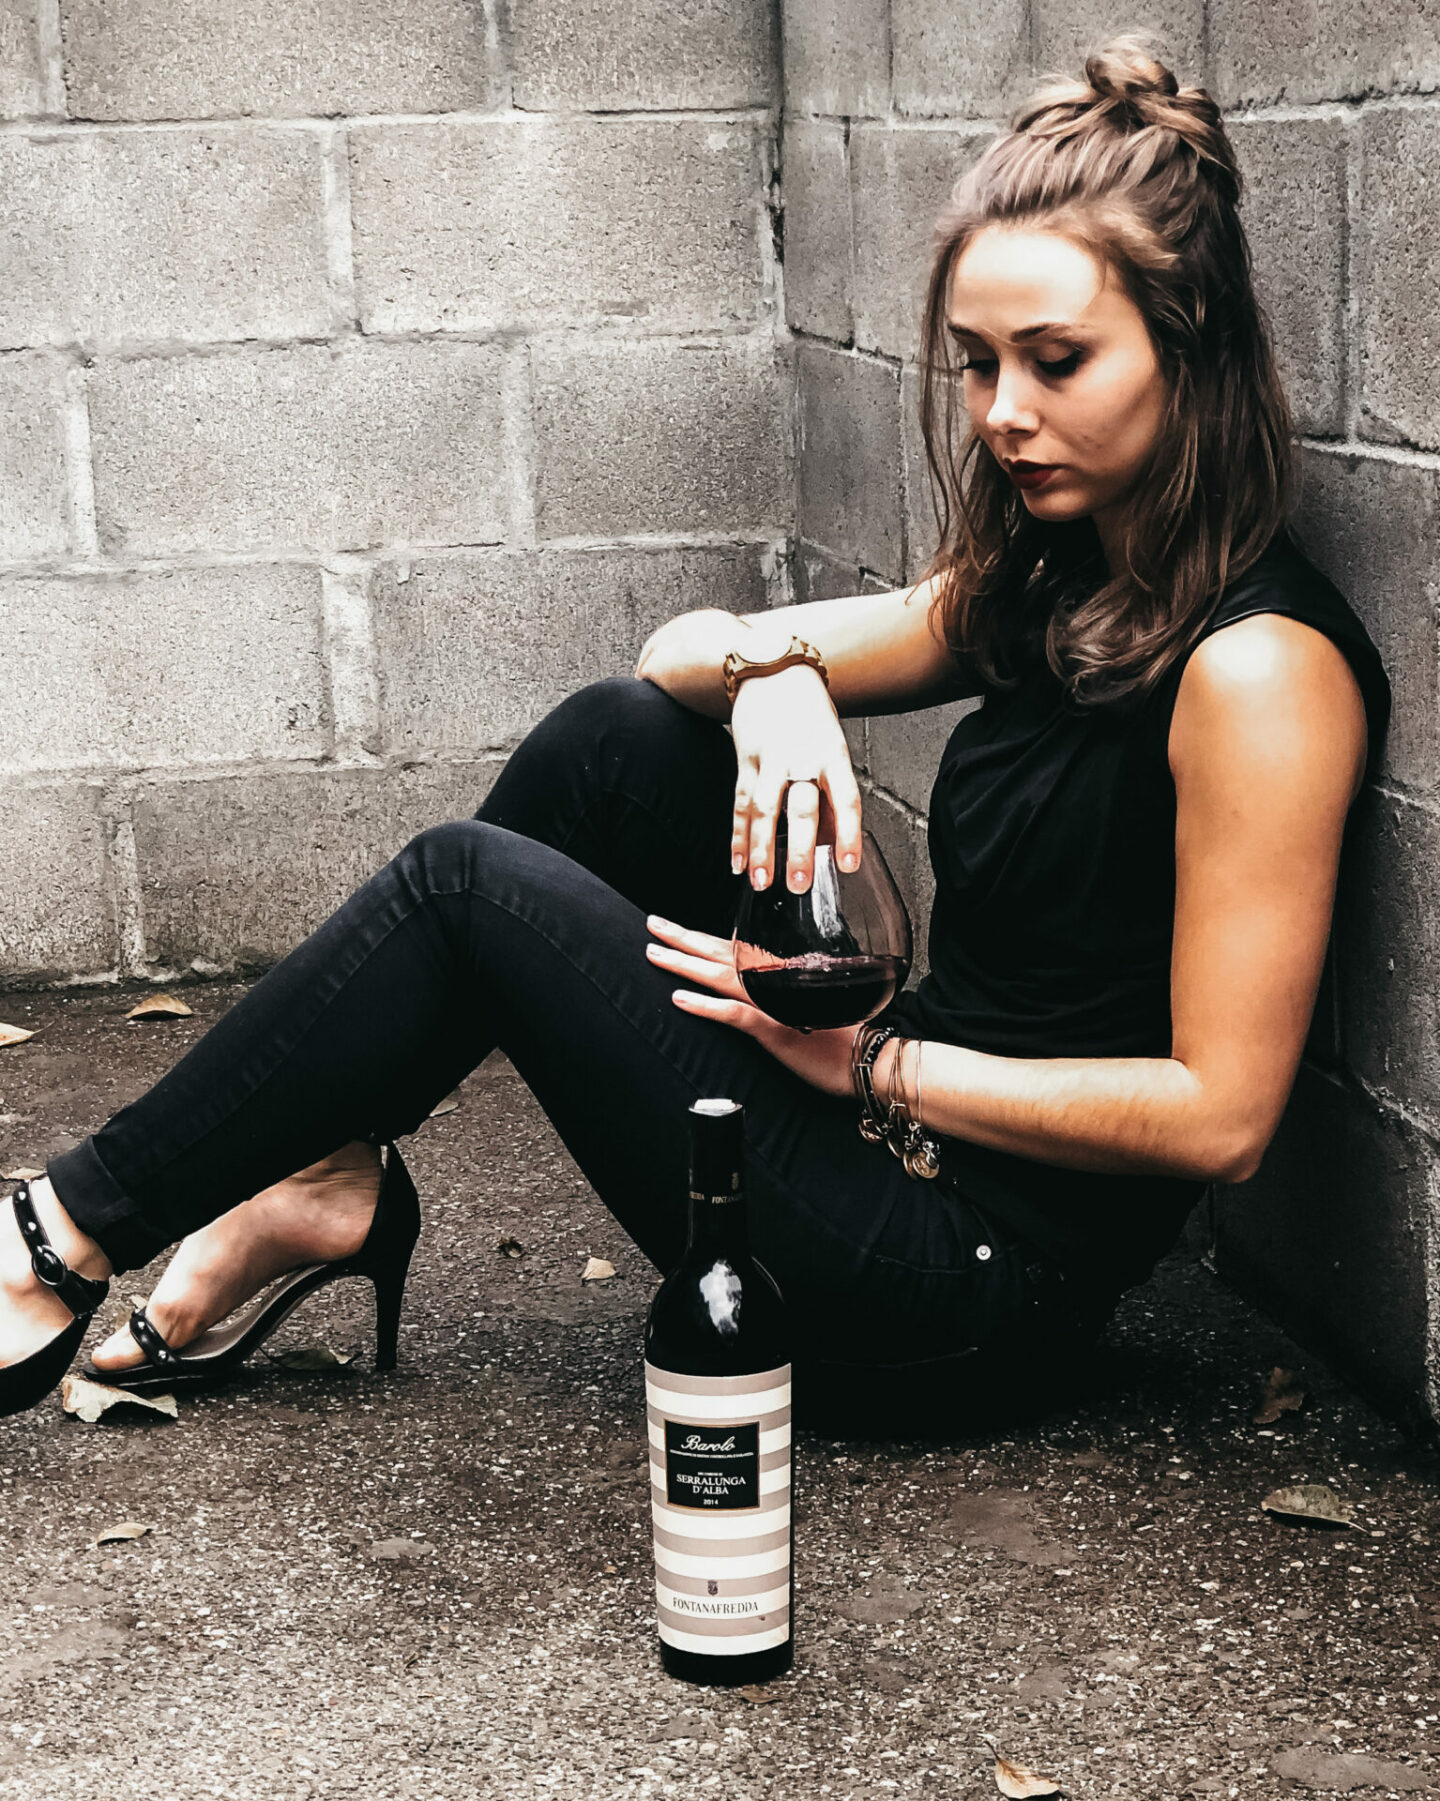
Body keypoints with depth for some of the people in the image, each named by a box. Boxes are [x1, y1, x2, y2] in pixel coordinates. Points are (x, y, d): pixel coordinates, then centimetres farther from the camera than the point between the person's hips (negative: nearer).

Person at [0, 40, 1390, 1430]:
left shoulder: (1256, 666, -19)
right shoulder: (1043, 577, 7)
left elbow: (1222, 1113, -22)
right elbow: (681, 651, 11)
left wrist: (872, 1062, -17)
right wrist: (771, 670, -13)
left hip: (966, 1285, -8)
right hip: (909, 1155, 8)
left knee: (470, 882, -9)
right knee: (614, 740, 0)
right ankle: (322, 1178, 5)